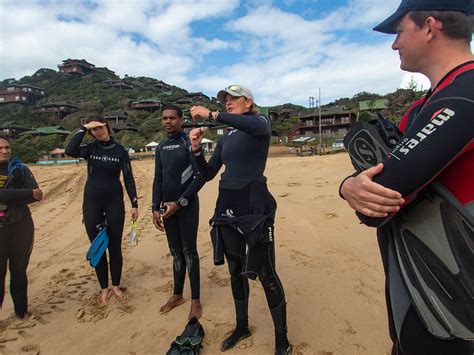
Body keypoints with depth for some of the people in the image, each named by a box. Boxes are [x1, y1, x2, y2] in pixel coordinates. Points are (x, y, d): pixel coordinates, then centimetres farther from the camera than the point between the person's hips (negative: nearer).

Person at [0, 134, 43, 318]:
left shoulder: (20, 169, 5)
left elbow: (37, 195, -9)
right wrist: (29, 193, -21)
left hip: (21, 226, 2)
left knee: (19, 270, 12)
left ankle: (22, 310, 26)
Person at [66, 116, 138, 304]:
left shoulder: (120, 150, 0)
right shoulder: (90, 148, 1)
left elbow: (128, 178, 0)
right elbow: (70, 151, -21)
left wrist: (134, 204, -5)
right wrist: (83, 129, -15)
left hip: (114, 202, -1)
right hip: (92, 202, 1)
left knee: (115, 246, 6)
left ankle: (116, 285, 25)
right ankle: (104, 287, 25)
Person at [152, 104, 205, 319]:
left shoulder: (190, 144, -7)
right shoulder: (161, 148, 12)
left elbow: (200, 177, -12)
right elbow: (158, 180, 13)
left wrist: (179, 203, -15)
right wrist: (156, 208, 5)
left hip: (187, 206, -5)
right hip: (167, 207, 5)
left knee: (189, 252, 1)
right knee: (175, 252, 14)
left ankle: (195, 300, 13)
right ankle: (177, 295, 27)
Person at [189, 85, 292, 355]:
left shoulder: (261, 122, 0)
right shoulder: (226, 139, 17)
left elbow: (254, 126, -27)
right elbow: (208, 174, 13)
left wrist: (212, 115, -25)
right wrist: (197, 149, -2)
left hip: (254, 208, -6)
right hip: (227, 208, 7)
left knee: (266, 276, 0)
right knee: (236, 272, 17)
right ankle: (242, 327, 37)